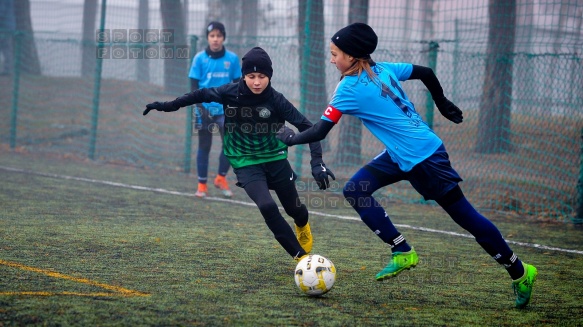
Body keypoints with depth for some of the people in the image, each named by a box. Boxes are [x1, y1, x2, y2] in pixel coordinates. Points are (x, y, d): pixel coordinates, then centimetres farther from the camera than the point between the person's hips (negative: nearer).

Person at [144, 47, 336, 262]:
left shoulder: (276, 100, -18)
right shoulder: (231, 93, -16)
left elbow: (305, 126, -19)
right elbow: (202, 95, 2)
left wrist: (317, 162, -29)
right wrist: (169, 106, 5)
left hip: (275, 160, 1)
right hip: (246, 164, -1)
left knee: (294, 208, 14)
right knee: (267, 207, -24)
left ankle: (303, 227, 56)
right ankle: (301, 256, -11)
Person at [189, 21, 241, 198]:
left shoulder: (232, 59, 1)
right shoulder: (200, 58, -2)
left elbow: (237, 84, 8)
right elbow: (194, 84, -1)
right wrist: (199, 105, -12)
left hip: (225, 110, 1)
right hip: (205, 109, -1)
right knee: (204, 146, 6)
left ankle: (221, 178, 15)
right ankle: (202, 185, 15)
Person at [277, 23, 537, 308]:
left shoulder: (350, 89, -17)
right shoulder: (383, 69, 4)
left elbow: (319, 132, -14)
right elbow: (426, 73, 13)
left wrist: (290, 138, 3)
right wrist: (443, 104, 27)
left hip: (424, 156, -9)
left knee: (464, 216, 0)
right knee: (355, 190, 2)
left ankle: (520, 272, 11)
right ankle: (403, 253, 6)